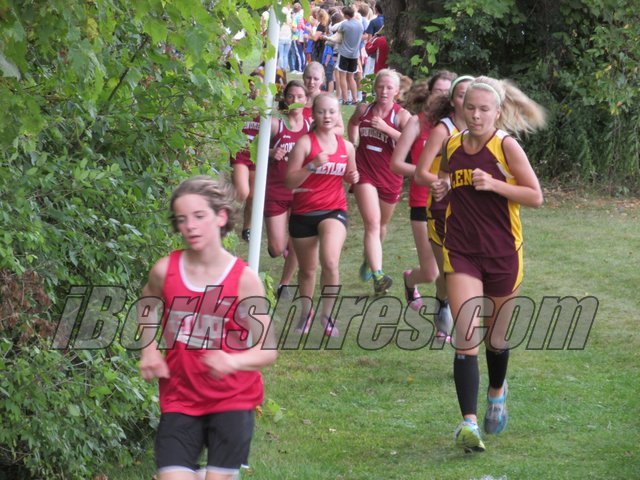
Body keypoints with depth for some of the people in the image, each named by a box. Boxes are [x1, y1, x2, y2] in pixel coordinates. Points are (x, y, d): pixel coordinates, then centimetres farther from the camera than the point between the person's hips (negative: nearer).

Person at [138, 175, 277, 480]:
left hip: (232, 401, -2)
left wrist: (232, 362, -30)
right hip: (180, 400, 2)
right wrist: (149, 350, 4)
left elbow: (267, 351, -11)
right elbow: (146, 305, 18)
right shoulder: (165, 271, -6)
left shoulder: (244, 280, -12)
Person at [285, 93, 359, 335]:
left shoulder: (346, 146, 5)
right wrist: (312, 165, -26)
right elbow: (290, 181, -12)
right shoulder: (305, 143, -7)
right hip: (304, 213, -1)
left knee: (330, 262, -23)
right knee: (307, 270, 12)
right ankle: (306, 313, 36)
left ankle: (327, 313, -6)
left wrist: (353, 177, -1)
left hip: (334, 210, 1)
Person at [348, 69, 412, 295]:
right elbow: (353, 124, 28)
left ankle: (369, 260, 47)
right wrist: (352, 146, 14)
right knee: (372, 224, -15)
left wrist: (386, 128, -32)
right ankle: (377, 276, -27)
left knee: (381, 225, 20)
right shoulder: (363, 110, 3)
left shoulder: (402, 115, -8)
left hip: (390, 177, 0)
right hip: (365, 174, 0)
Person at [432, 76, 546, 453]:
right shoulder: (452, 146, 3)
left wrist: (494, 184, -21)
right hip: (462, 251, 1)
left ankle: (498, 391, 47)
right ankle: (469, 423, -18)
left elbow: (536, 196, -9)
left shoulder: (506, 146, -8)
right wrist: (442, 190, -3)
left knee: (497, 337, 16)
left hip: (503, 253, -1)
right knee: (467, 337, -13)